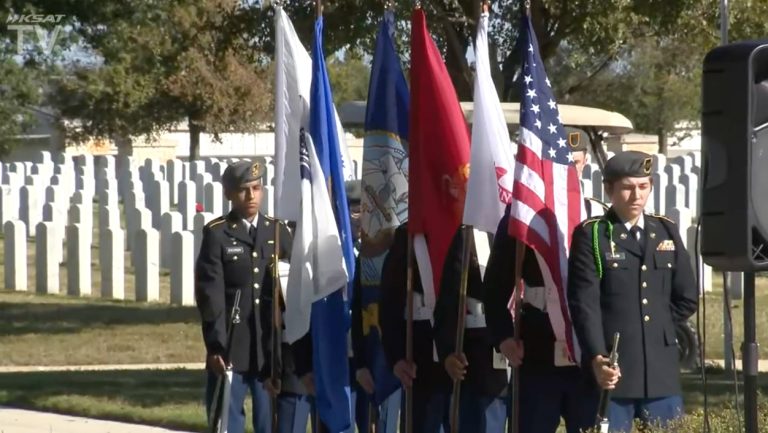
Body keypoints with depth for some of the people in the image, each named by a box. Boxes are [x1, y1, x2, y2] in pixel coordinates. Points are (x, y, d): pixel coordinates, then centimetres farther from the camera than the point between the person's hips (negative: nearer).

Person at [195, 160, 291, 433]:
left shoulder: (278, 232, 10)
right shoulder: (216, 234, -1)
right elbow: (210, 294, -6)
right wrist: (216, 346, -13)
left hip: (272, 348, 3)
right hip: (230, 348, -3)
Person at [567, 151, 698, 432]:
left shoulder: (666, 232, 13)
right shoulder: (590, 235, -1)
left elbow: (687, 300, 17)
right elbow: (584, 303, -12)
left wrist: (655, 327, 7)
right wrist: (597, 358, -24)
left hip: (661, 371, 4)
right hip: (612, 372, -4)